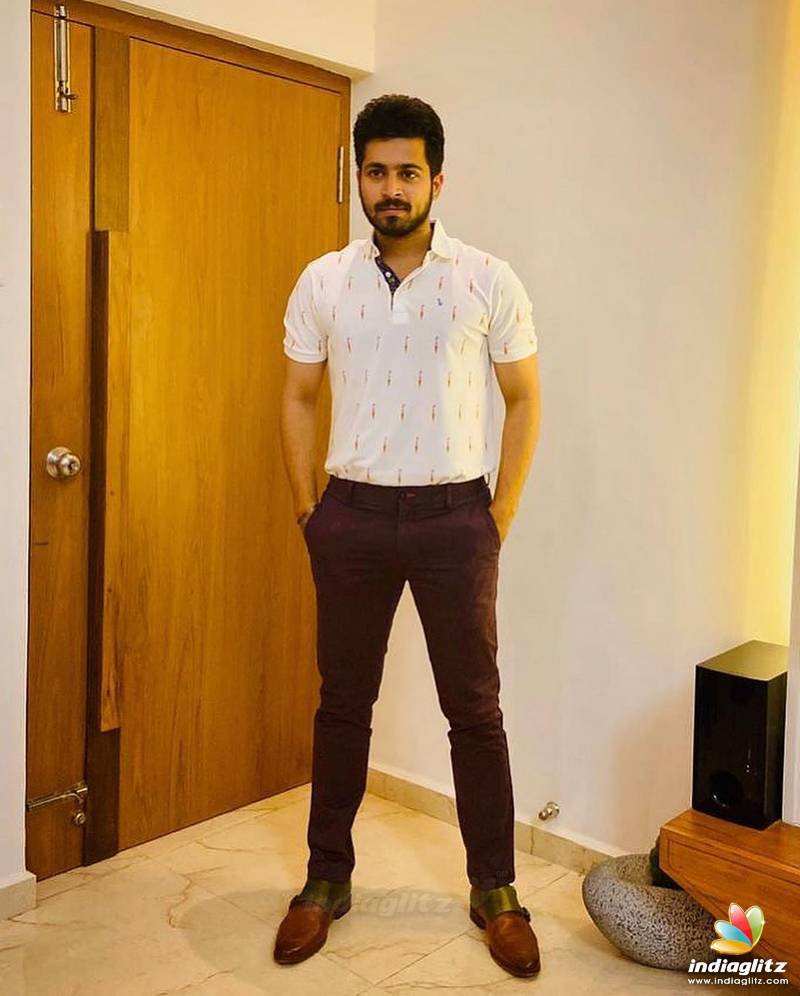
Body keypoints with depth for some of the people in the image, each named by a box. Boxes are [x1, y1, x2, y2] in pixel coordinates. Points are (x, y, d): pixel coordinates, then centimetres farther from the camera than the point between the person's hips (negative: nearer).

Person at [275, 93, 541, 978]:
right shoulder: (322, 281, 3)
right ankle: (327, 878, 29)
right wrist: (308, 512, 5)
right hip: (352, 515, 2)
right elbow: (297, 398, 10)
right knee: (342, 701, 12)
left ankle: (494, 890, 24)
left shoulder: (489, 280, -2)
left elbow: (524, 400, 4)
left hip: (454, 516, -1)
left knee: (475, 707, 6)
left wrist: (499, 520, 0)